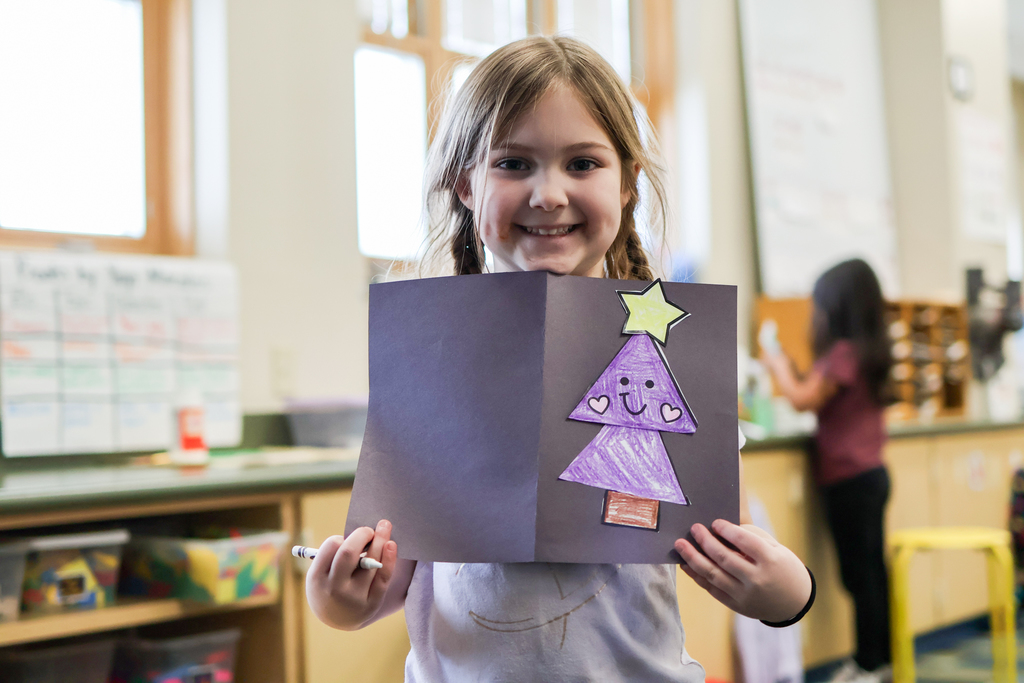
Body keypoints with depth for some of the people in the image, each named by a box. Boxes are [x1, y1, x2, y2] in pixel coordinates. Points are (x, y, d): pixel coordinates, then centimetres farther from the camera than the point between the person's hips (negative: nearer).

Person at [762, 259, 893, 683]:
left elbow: (803, 399, -18)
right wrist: (792, 372, 14)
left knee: (858, 573, -2)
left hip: (849, 479, -9)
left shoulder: (843, 352, -17)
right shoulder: (870, 351, 11)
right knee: (871, 569, 14)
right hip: (872, 473, 9)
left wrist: (779, 367, -2)